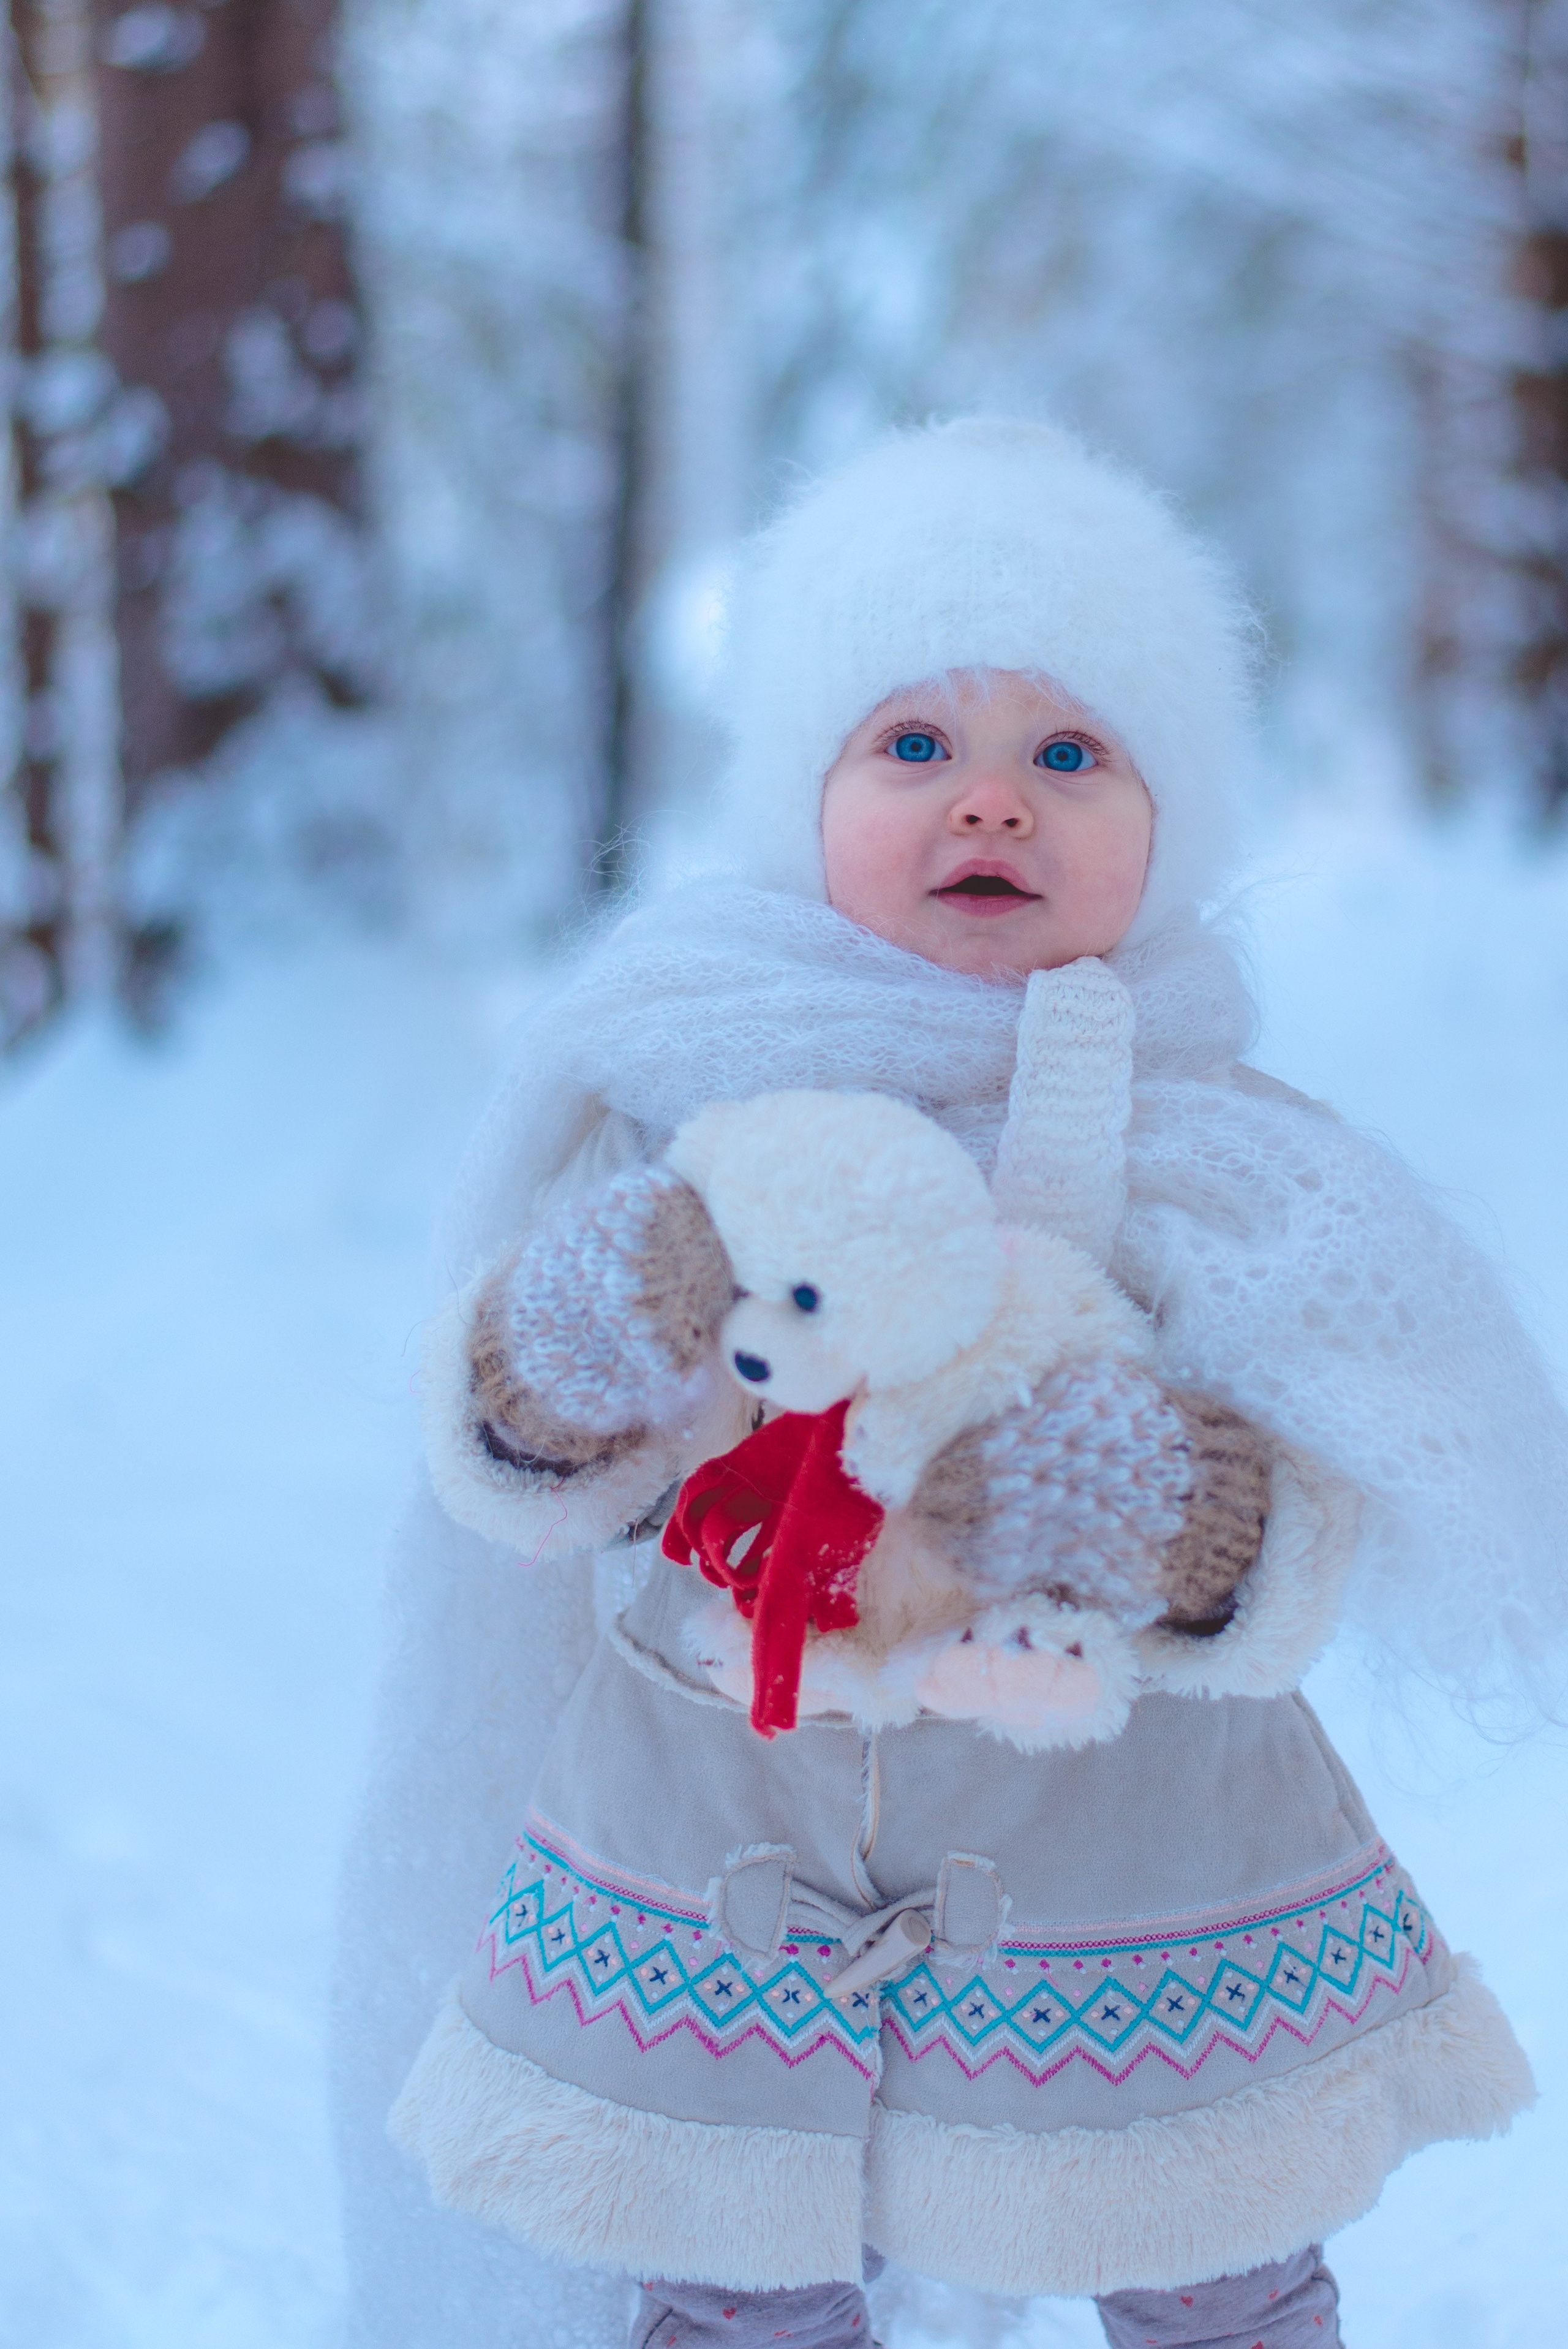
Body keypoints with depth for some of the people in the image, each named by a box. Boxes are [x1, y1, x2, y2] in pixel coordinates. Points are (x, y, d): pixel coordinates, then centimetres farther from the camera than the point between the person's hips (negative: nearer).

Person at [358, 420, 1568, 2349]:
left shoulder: (1222, 1153, -7)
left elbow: (1306, 1566, -11)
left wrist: (1188, 1536, -33)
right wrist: (548, 1376, -29)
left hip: (1144, 1850, 0)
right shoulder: (678, 1102, -7)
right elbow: (514, 1502, -7)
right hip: (720, 1846, 0)